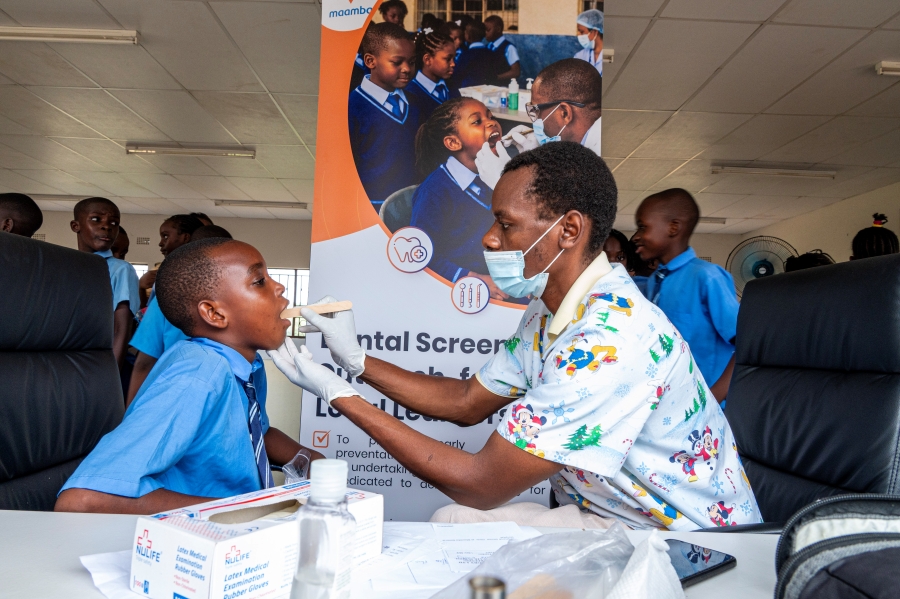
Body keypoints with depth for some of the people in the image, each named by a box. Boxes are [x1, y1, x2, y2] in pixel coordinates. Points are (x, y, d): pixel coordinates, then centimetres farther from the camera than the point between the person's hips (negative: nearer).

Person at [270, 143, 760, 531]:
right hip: (617, 520, 8)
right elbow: (466, 402, 8)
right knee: (449, 523, -5)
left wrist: (340, 395, -22)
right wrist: (358, 362, -1)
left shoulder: (612, 342, -32)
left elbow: (481, 487, -27)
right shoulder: (550, 312, 0)